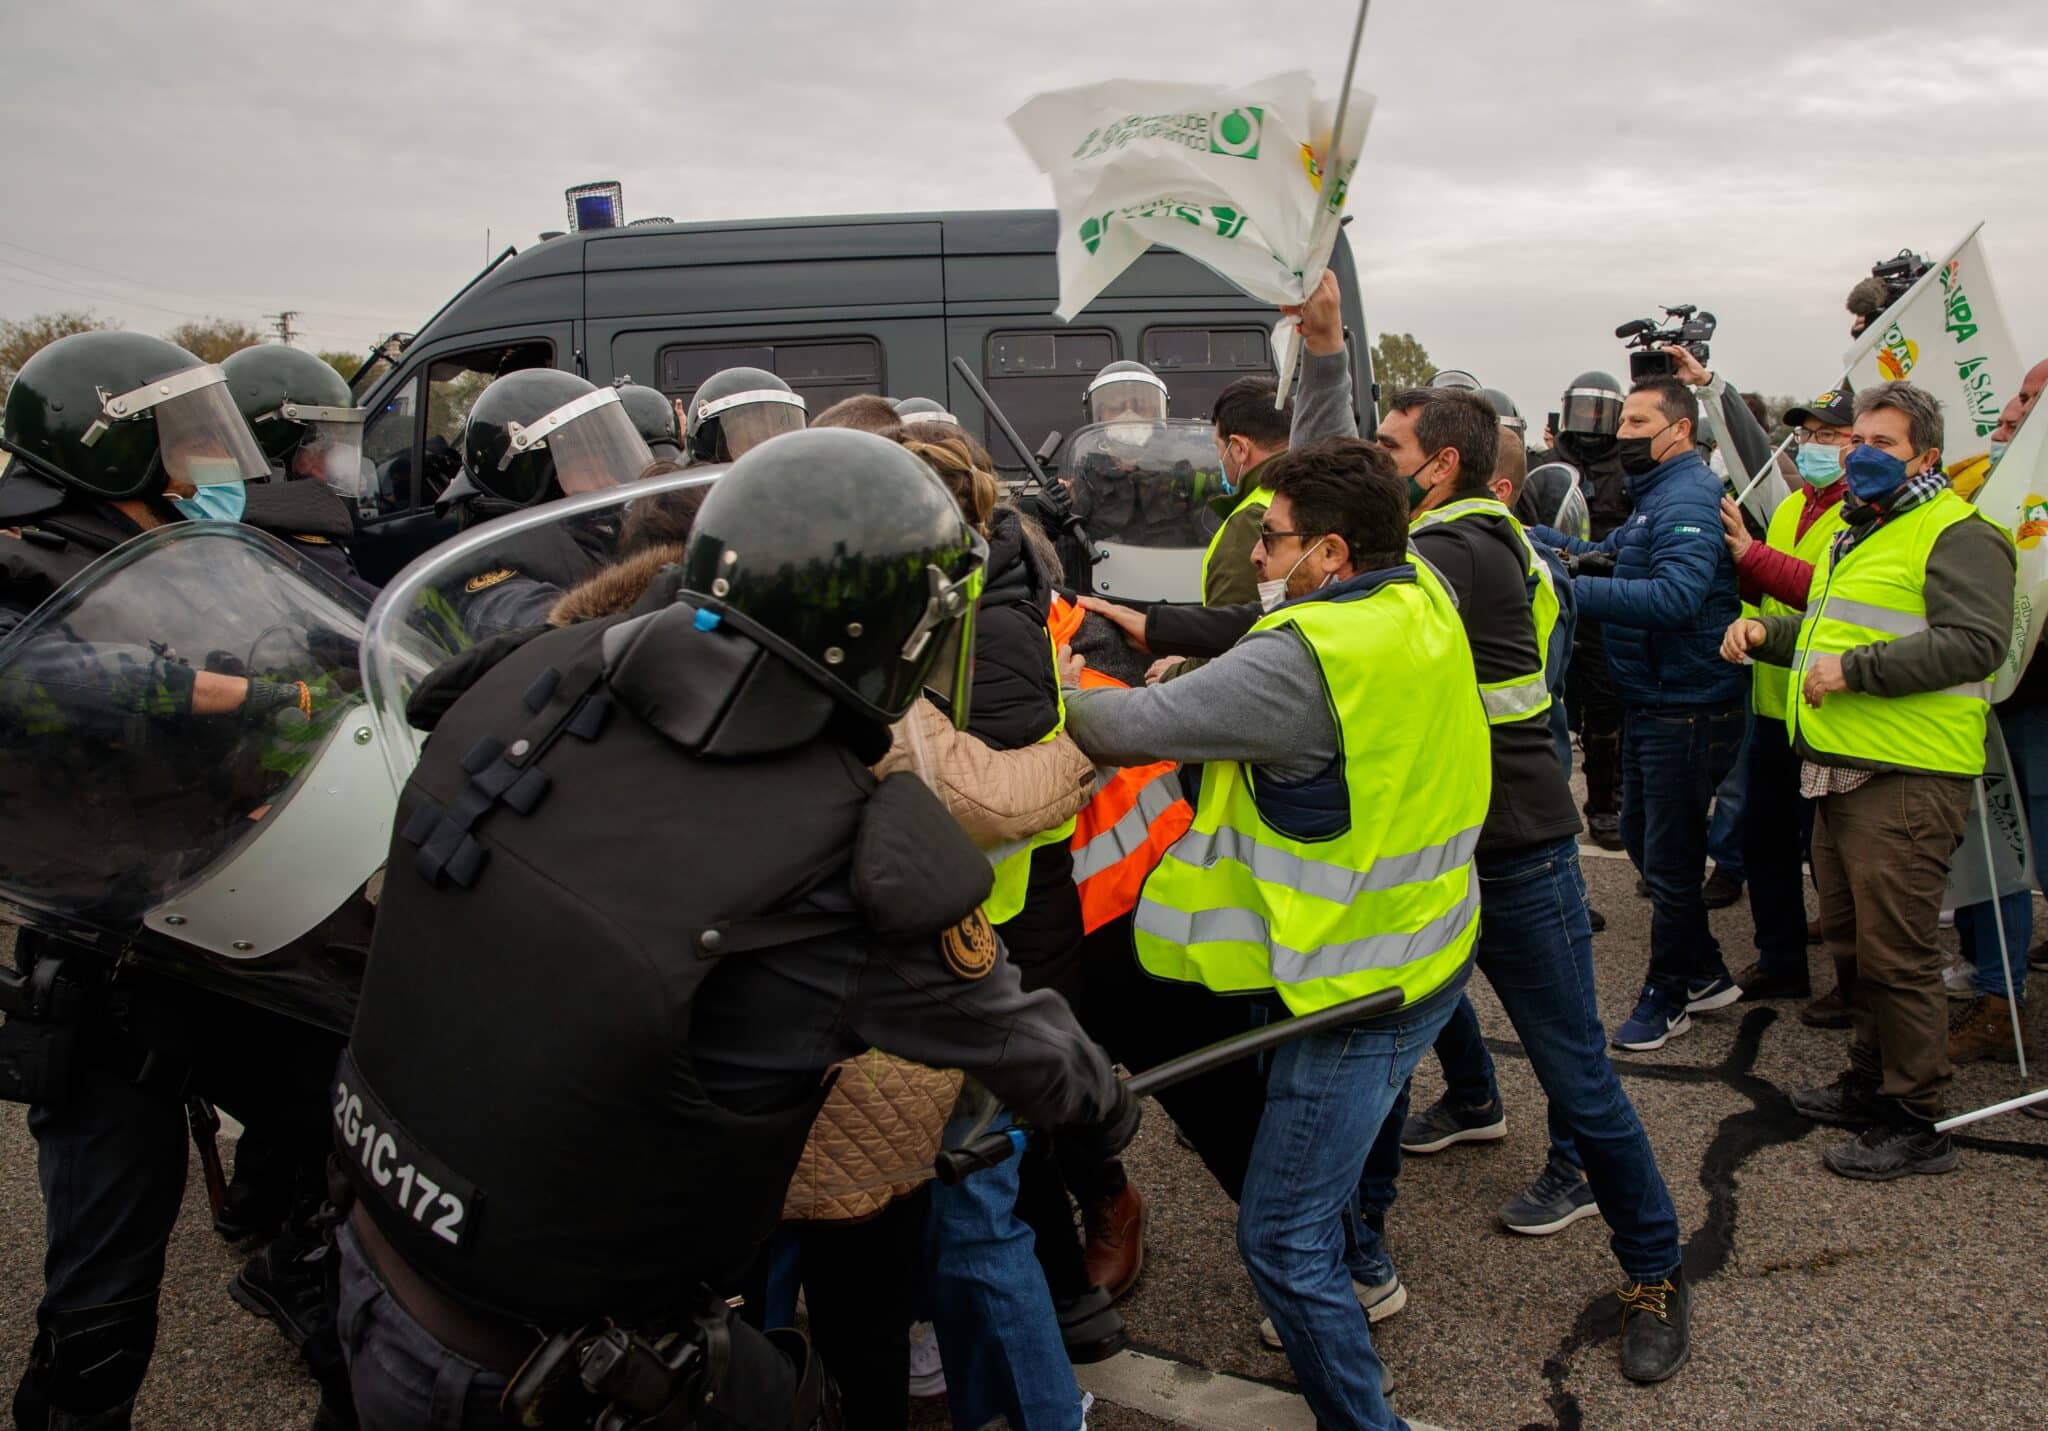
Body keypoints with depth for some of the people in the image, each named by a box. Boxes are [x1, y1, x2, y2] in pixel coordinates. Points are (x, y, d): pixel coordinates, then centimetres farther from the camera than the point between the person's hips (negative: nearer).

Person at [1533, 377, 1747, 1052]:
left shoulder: (1688, 497, -18)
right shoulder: (1655, 496, 16)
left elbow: (1676, 596, -32)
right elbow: (1606, 556, 16)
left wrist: (1572, 588, -35)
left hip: (1687, 710, -10)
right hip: (1650, 703, 10)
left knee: (1669, 861, 3)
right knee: (1643, 841, 19)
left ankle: (1668, 997, 20)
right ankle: (1707, 974, 34)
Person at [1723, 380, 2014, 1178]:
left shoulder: (1956, 535, -9)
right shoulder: (1856, 533, 22)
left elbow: (1975, 642, -21)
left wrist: (1856, 669, -23)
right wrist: (1767, 631, 14)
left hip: (1906, 781, -10)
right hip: (1840, 774, 10)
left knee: (1896, 955, -6)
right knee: (1851, 941, 18)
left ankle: (1914, 1123, 5)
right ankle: (1870, 1083, 32)